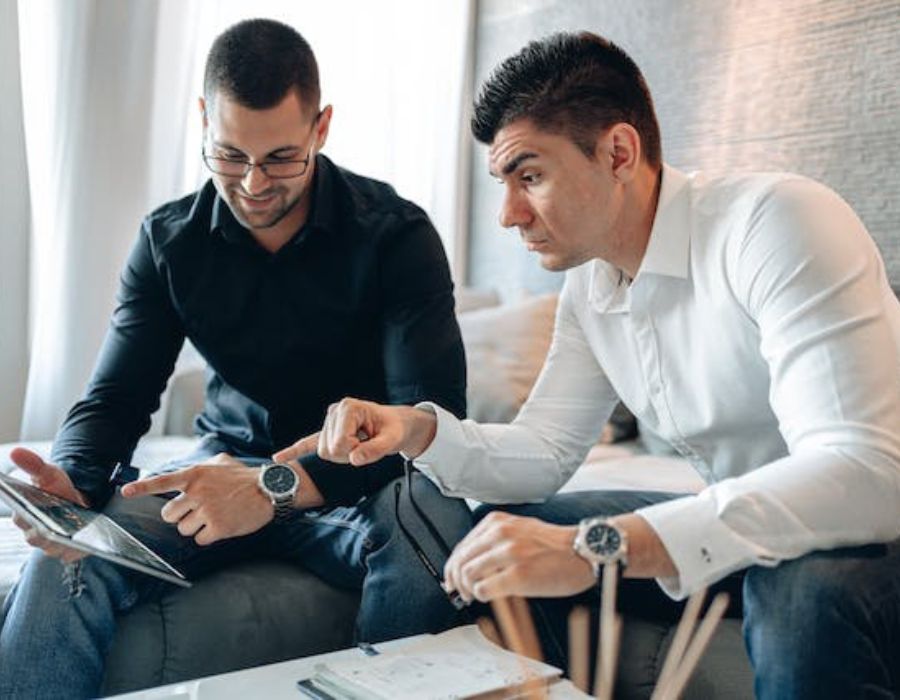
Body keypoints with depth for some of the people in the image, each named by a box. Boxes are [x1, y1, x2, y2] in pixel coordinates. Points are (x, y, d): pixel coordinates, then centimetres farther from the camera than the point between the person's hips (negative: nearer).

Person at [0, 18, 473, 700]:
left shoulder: (395, 233, -12)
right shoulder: (168, 240, 0)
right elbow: (115, 399, 2)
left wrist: (279, 486, -33)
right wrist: (70, 482, -22)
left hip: (356, 481, -2)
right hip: (226, 466, 2)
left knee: (431, 521, -35)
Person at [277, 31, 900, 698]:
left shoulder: (773, 222, -24)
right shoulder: (589, 287, 1)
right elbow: (543, 453, 5)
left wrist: (596, 545, -39)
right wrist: (419, 430, -14)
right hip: (740, 523, 6)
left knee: (809, 587, -38)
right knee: (500, 551, 1)